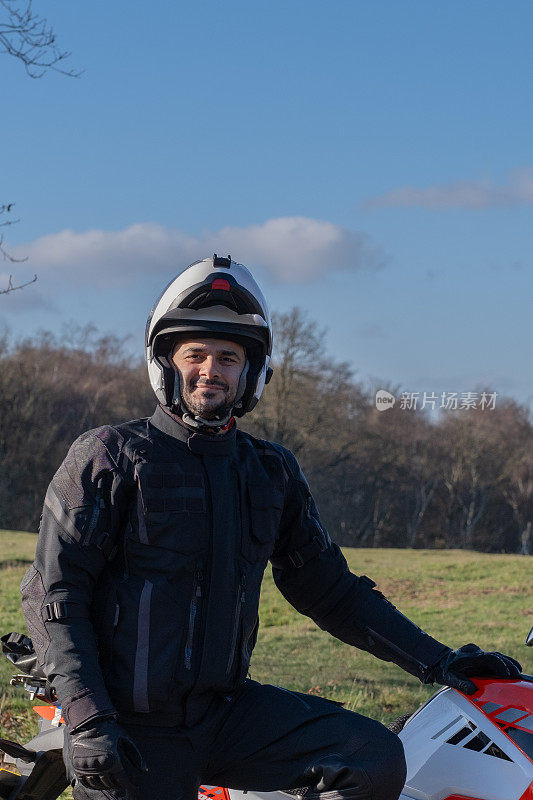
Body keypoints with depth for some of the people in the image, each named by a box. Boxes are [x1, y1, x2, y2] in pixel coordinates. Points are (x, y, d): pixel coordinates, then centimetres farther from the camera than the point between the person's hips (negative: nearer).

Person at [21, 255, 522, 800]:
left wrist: (433, 659, 11)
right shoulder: (107, 457, -4)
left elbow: (327, 587, 19)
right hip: (132, 727, -5)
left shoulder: (273, 473, 12)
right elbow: (53, 593, -8)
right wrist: (87, 719, -19)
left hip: (226, 708, 5)